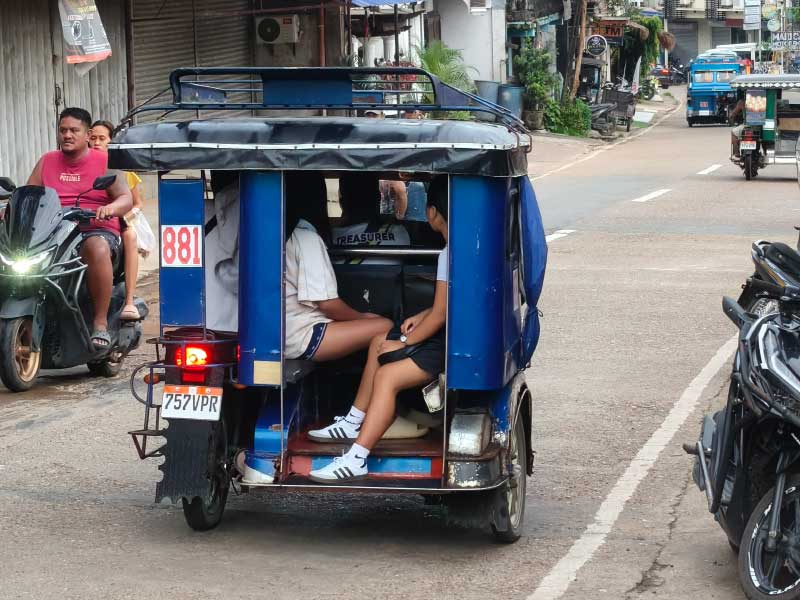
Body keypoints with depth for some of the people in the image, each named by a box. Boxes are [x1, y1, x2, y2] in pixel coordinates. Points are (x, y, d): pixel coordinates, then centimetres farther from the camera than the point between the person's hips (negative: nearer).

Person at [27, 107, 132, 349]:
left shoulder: (104, 162, 7)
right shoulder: (47, 162, 18)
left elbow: (126, 199, -2)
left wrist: (110, 208, -25)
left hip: (96, 231, -3)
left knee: (97, 249, -39)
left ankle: (100, 322, -32)